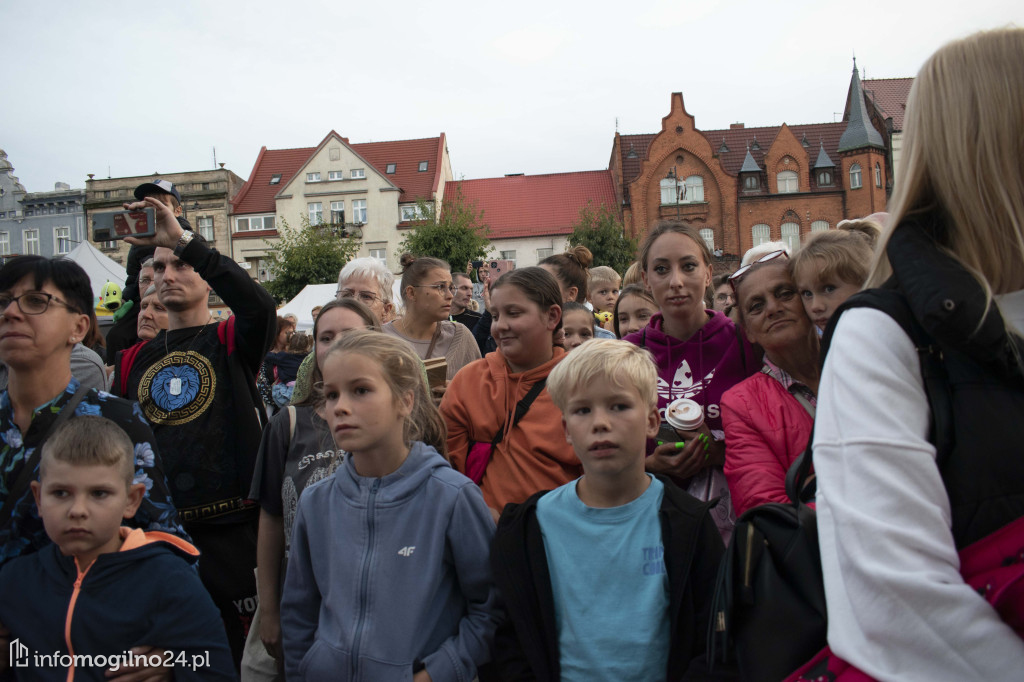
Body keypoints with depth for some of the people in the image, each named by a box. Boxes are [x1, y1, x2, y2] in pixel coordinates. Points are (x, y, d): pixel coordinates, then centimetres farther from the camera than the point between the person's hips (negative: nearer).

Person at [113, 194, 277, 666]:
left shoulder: (230, 342, -1)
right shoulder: (134, 361, 14)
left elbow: (258, 304, -25)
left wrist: (184, 240, -26)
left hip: (233, 525, -5)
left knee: (248, 646, 6)